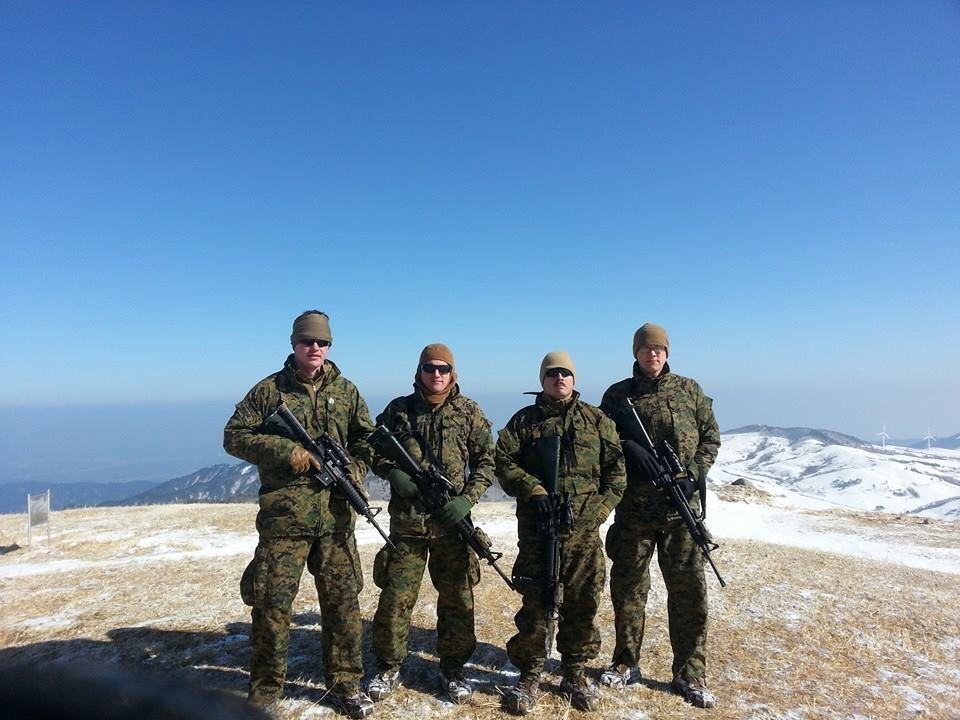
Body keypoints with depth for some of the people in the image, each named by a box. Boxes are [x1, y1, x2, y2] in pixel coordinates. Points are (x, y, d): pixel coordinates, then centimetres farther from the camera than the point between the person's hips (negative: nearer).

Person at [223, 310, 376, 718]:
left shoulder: (346, 391, 9)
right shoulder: (269, 389, 1)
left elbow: (366, 439, 15)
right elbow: (234, 436, -1)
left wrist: (355, 470, -5)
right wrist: (285, 451, -13)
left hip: (335, 516, 2)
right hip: (283, 516, -2)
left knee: (343, 600, 9)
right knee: (271, 603, 4)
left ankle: (345, 685, 25)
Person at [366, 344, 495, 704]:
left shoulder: (469, 411, 2)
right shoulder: (398, 409, 3)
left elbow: (486, 461, 3)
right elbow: (374, 451, 10)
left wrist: (468, 499, -11)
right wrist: (392, 472, -10)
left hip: (452, 520, 0)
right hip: (406, 520, 0)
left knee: (457, 596, 10)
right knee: (395, 596, 5)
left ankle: (452, 668, 28)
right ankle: (388, 668, 26)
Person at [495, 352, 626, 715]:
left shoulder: (597, 420, 8)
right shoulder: (524, 420, 6)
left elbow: (617, 470, 6)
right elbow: (504, 461, 0)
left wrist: (599, 510, -5)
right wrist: (532, 490, -14)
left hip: (585, 530, 2)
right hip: (536, 528, -1)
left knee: (583, 604, 10)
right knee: (534, 604, 4)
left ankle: (575, 675, 28)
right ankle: (529, 677, 21)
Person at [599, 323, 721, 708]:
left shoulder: (689, 390, 7)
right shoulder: (617, 395, 5)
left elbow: (710, 437, 10)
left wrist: (694, 474, -5)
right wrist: (630, 451, -14)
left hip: (681, 507, 0)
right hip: (633, 507, 0)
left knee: (688, 589, 5)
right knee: (628, 586, 10)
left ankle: (689, 675, 20)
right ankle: (626, 664, 27)